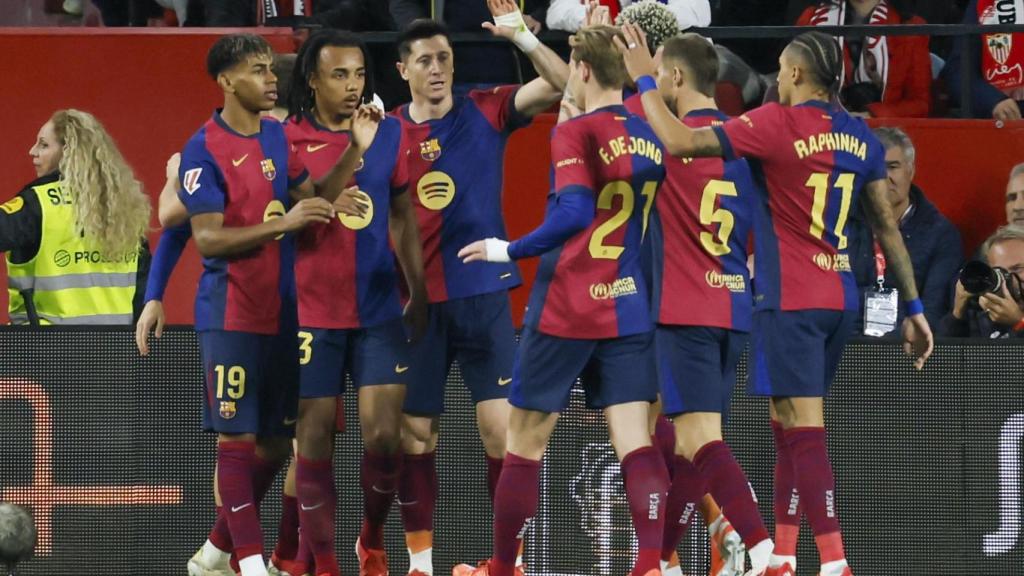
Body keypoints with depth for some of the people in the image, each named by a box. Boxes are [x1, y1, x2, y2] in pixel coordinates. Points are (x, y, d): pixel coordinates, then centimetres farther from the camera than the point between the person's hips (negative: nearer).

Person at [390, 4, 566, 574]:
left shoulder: (485, 112, 1)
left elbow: (560, 83, -8)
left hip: (482, 292, -1)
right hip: (416, 298, 2)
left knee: (500, 424, -7)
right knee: (415, 433, 4)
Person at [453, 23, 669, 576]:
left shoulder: (576, 133, -11)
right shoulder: (648, 138, 8)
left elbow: (574, 214, -22)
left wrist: (507, 250, -10)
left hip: (566, 312, -5)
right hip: (629, 312, 5)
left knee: (525, 442, 9)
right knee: (635, 442, -2)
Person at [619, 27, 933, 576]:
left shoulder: (779, 124, -11)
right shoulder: (860, 136, 8)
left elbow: (679, 141, -16)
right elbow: (888, 228, 12)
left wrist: (645, 80, -3)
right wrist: (913, 308, 17)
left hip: (791, 300, -7)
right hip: (840, 300, 7)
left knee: (805, 432, -9)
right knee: (789, 429, 16)